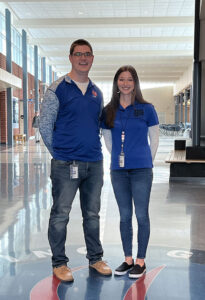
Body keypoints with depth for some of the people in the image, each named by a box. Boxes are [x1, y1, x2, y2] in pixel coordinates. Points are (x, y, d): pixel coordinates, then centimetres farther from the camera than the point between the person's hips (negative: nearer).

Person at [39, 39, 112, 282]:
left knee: (92, 214, 14)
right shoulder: (57, 89, -4)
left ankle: (95, 258, 28)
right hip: (65, 164, -5)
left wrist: (93, 149, 12)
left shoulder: (97, 93, 12)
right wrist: (59, 153, -1)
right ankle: (59, 263, 16)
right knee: (60, 215, 2)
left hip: (94, 163, 5)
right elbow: (45, 125, -4)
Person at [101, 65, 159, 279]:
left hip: (141, 169, -3)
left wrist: (145, 162, 9)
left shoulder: (146, 109, -1)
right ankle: (128, 259, 22)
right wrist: (119, 158, 12)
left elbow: (154, 140, 5)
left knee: (141, 215, 1)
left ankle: (141, 261, 14)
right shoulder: (109, 111, 6)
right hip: (118, 170, 3)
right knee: (124, 216, 10)